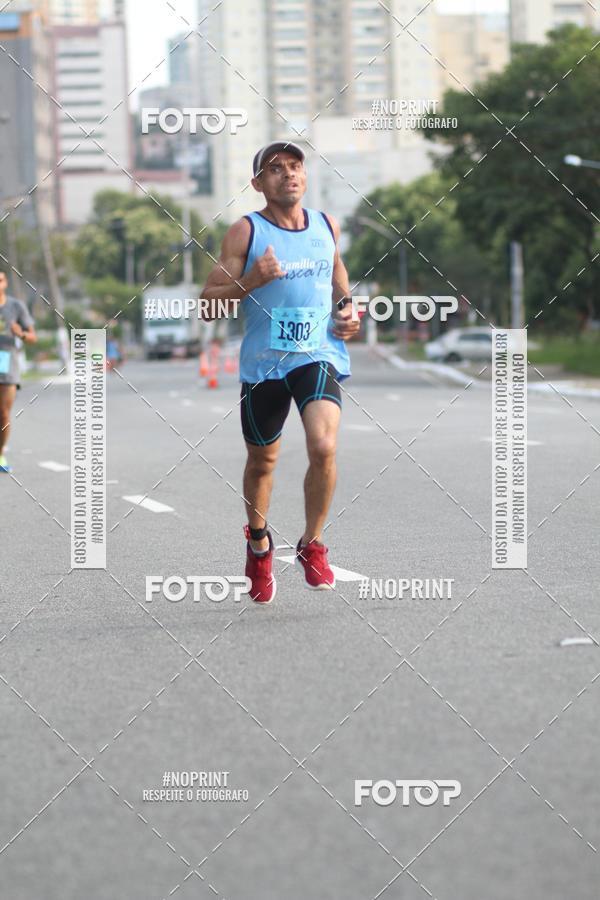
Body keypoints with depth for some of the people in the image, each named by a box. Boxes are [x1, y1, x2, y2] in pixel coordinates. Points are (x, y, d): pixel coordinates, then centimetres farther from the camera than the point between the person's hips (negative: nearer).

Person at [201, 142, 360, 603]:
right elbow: (209, 303, -6)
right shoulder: (245, 233, -6)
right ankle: (259, 540, 42)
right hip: (263, 360, -1)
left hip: (319, 354, 1)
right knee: (262, 460, 14)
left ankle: (312, 544, -1)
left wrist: (347, 308, 8)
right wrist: (251, 280, -22)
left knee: (323, 447, -22)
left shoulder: (328, 226, 6)